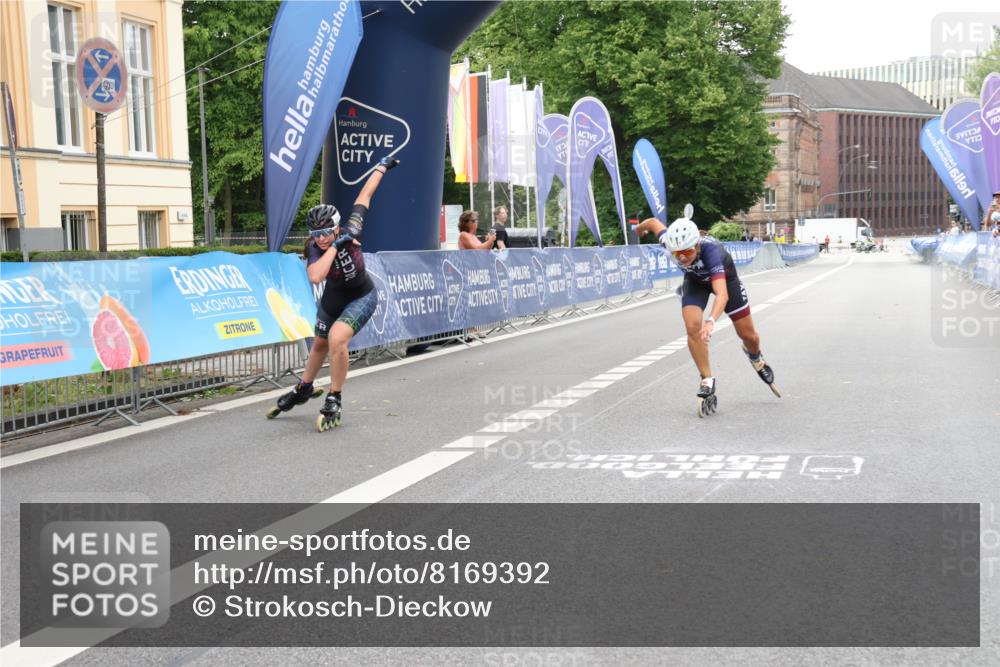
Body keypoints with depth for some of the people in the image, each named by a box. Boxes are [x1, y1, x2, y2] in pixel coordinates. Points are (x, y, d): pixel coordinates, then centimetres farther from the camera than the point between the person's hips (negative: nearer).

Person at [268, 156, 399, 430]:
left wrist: (382, 166, 0)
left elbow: (364, 195, -12)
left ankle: (334, 402, -13)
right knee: (320, 345, 22)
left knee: (337, 339, -26)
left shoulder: (350, 230, -25)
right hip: (333, 298, 3)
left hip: (362, 297, -3)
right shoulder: (314, 248, -25)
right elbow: (315, 277, -46)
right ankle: (303, 389, 50)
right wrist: (335, 246, -44)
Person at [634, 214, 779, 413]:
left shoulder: (710, 251, -46)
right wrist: (639, 228, 11)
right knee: (693, 327, -22)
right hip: (695, 280, 2)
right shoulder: (670, 242, -34)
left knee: (748, 334, 5)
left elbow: (722, 294, -57)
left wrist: (711, 321, -73)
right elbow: (654, 222, -11)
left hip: (723, 277, -2)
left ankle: (755, 356, 42)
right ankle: (707, 380, -7)